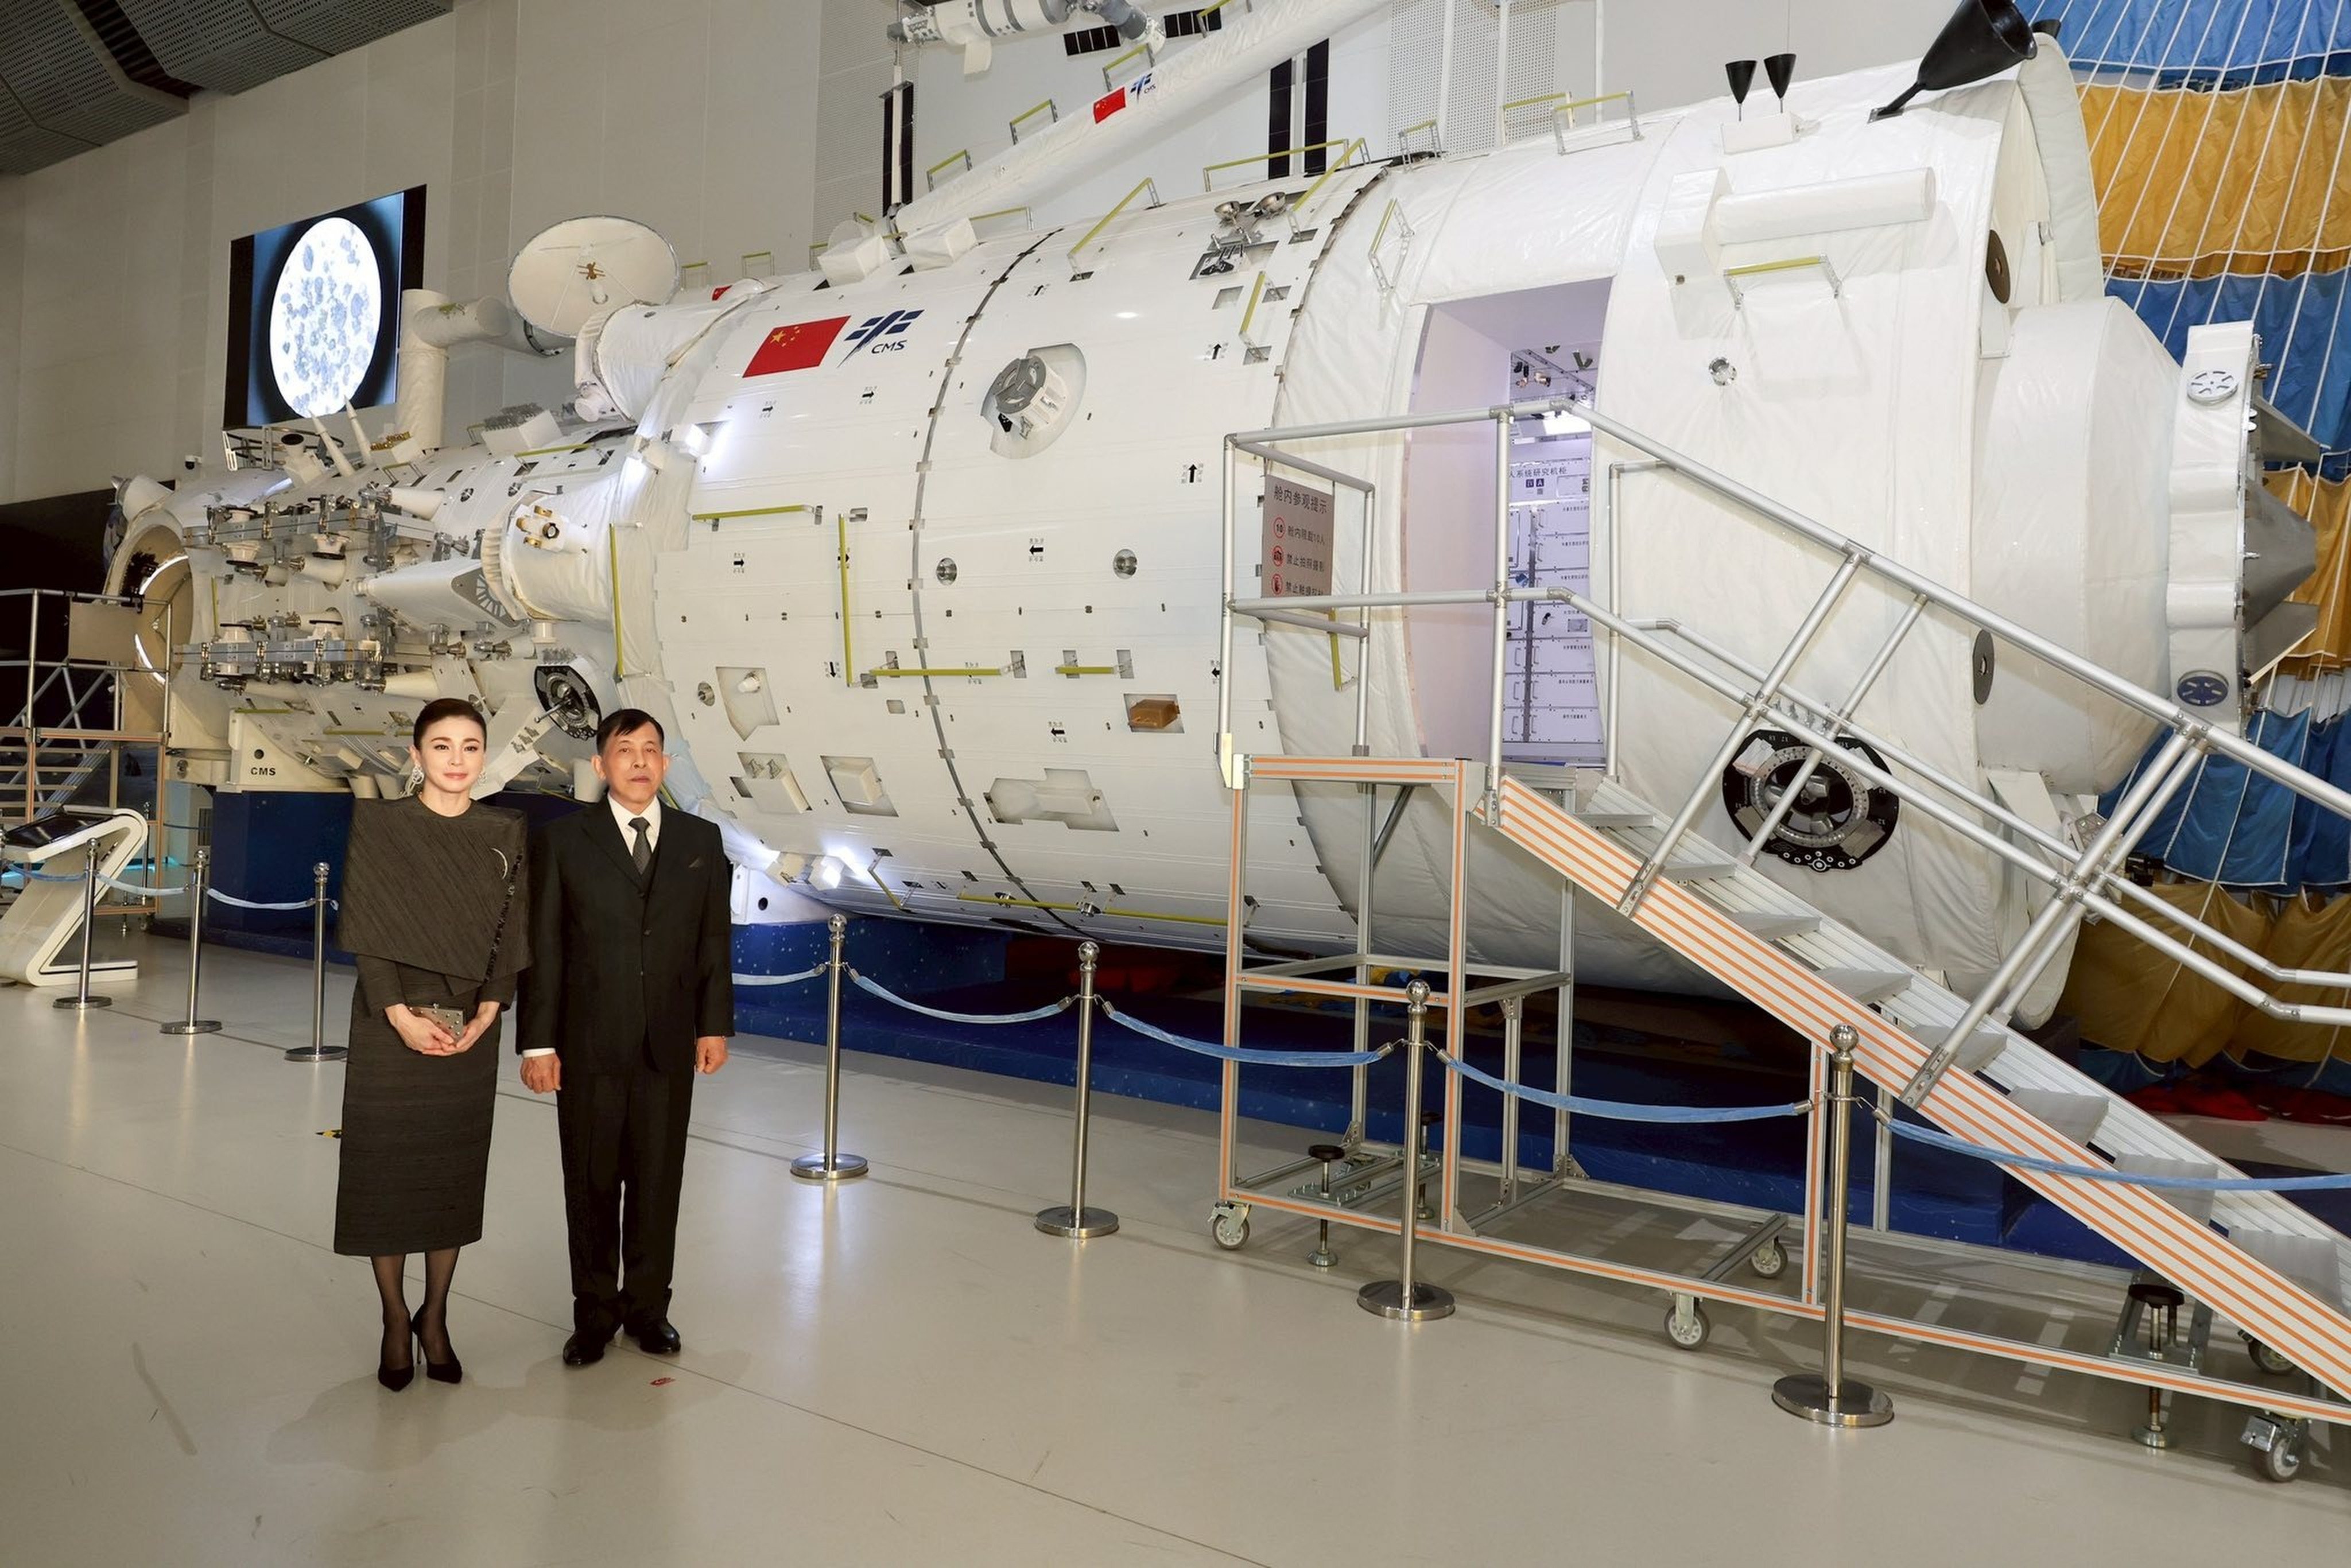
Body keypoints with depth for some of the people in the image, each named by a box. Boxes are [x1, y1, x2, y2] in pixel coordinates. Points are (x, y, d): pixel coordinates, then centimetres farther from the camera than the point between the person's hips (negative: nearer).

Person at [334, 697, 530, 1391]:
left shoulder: (505, 833, 4)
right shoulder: (379, 825, -3)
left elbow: (511, 933, 2)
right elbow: (366, 931, -7)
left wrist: (487, 1011, -10)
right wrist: (399, 1014, -16)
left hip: (469, 1030, 2)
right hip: (391, 1027, -2)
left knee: (455, 1174, 9)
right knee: (386, 1171, 5)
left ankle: (435, 1319, 23)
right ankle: (395, 1324, 20)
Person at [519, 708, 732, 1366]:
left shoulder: (701, 840, 5)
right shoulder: (563, 839, -1)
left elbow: (714, 940, 7)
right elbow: (542, 945, -3)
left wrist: (715, 1025, 3)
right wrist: (538, 1041, -6)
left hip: (669, 1043, 2)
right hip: (588, 1043, -1)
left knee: (658, 1181, 9)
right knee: (591, 1184, 9)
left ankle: (647, 1306, 25)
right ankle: (594, 1313, 24)